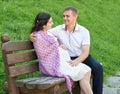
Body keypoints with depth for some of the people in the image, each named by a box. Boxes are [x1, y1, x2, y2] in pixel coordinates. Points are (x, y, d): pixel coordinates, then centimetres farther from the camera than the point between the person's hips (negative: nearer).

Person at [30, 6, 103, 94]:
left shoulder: (84, 31, -6)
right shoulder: (59, 29, -3)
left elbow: (85, 52, -14)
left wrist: (77, 61, -34)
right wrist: (32, 35, -26)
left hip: (82, 57, 1)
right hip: (67, 59, -1)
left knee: (98, 67, -26)